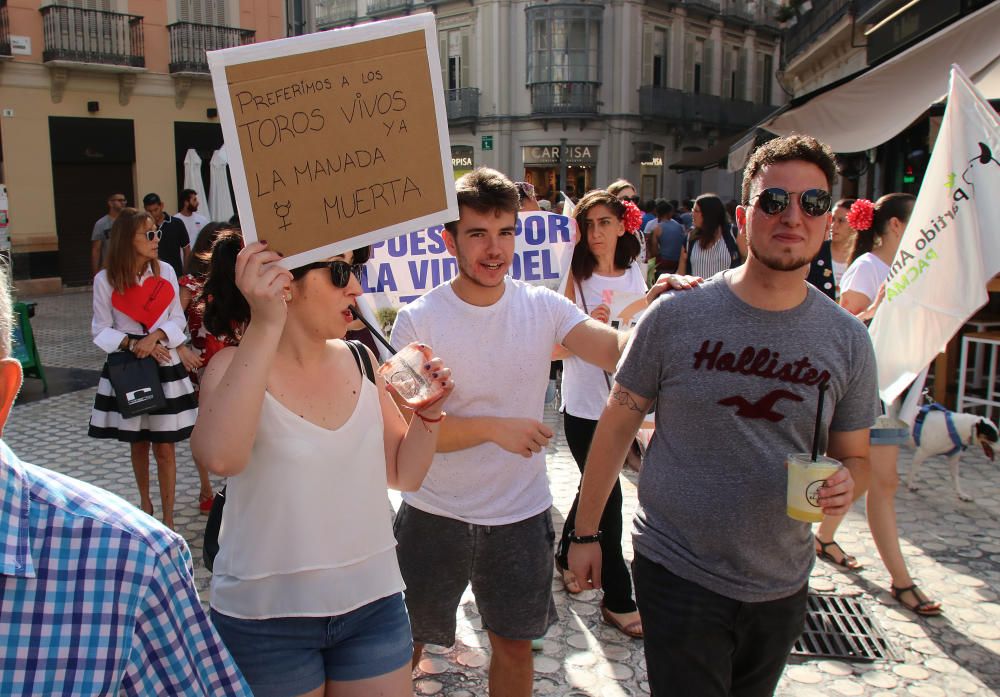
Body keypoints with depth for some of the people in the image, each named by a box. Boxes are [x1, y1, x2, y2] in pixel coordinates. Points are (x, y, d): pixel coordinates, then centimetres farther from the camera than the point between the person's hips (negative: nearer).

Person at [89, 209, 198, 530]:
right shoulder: (106, 280, -8)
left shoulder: (165, 272, -3)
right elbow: (101, 330, -3)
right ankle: (145, 502, 37)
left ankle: (168, 516, 11)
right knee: (137, 443, 16)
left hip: (164, 365, 0)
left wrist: (155, 336, -17)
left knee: (164, 445, 2)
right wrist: (133, 344, -17)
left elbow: (178, 318, 1)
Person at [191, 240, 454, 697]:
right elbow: (219, 457, -35)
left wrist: (429, 412, -10)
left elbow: (403, 475, 7)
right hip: (266, 614, -4)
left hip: (372, 604, 4)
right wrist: (266, 326, -37)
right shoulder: (238, 368, -13)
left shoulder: (360, 360, -1)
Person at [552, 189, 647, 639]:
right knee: (607, 499, -1)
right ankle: (618, 600, 13)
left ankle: (567, 556, 43)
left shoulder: (634, 276, 5)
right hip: (583, 407, -5)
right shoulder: (574, 277, -8)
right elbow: (554, 348, -10)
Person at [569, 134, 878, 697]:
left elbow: (855, 455, 8)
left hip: (782, 584, 4)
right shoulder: (676, 317, -11)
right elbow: (617, 426, -4)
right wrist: (586, 531, 0)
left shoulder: (848, 340, -3)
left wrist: (844, 485, -15)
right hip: (678, 573, -3)